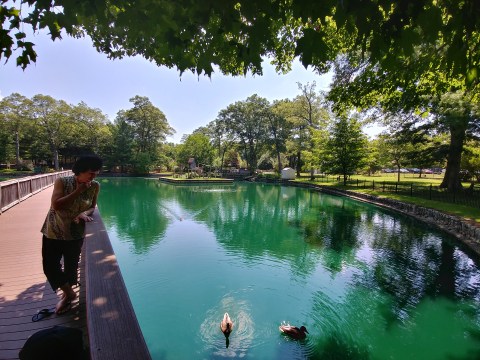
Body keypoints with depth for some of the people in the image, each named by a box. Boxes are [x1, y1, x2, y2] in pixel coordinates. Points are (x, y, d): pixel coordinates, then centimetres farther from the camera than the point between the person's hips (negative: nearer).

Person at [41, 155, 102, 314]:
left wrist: (85, 213, -21)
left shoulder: (95, 186, -10)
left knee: (71, 267, 11)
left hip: (75, 234, 0)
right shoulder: (62, 182, -15)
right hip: (53, 232, 0)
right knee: (50, 267, 6)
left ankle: (67, 294, 38)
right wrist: (78, 191, -26)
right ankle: (68, 293, 29)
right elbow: (56, 205, -24)